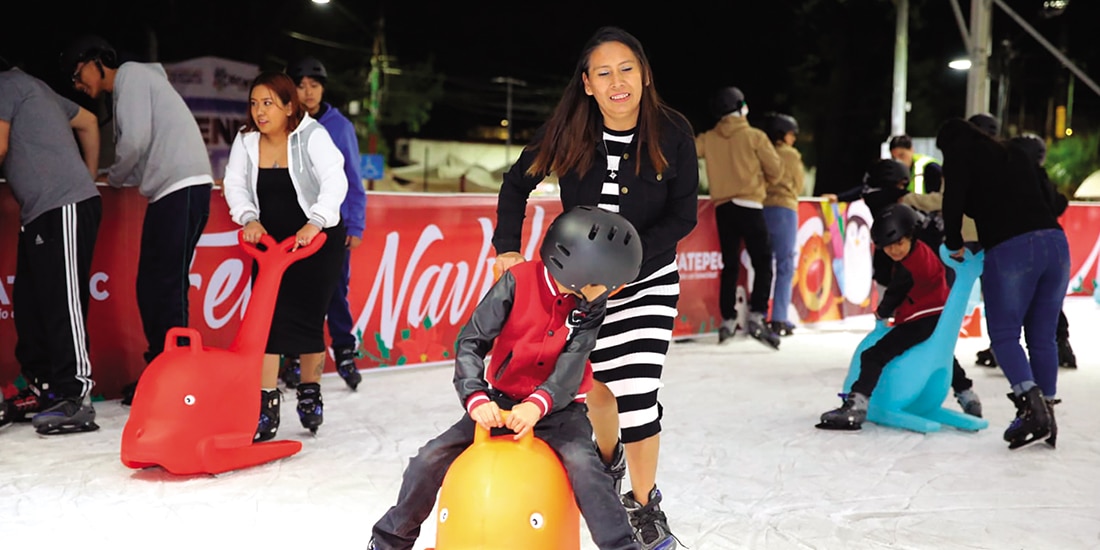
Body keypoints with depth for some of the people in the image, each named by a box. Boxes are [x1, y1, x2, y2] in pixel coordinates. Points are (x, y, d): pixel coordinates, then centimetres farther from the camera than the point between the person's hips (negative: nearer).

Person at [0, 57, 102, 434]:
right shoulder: (32, 88, 24)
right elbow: (89, 123, 31)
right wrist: (89, 178, 30)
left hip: (65, 207, -10)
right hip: (39, 212, 10)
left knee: (62, 303, -12)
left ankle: (75, 398, -13)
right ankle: (41, 389, 15)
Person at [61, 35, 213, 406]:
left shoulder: (131, 73, 1)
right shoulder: (130, 86, 29)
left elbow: (136, 140, -11)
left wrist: (114, 179, 5)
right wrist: (124, 179, 7)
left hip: (181, 187, -10)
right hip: (173, 190, 10)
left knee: (165, 286, -11)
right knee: (153, 286, 10)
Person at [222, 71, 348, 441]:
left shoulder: (312, 137, -15)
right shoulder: (246, 141, -2)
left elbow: (335, 182, -25)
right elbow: (235, 184, 0)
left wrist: (315, 222, -37)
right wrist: (249, 219, -18)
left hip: (317, 240, -4)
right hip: (271, 241, 4)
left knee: (307, 317, -3)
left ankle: (310, 391, 21)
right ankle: (266, 405, -4)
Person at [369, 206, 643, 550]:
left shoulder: (592, 305, -10)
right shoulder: (518, 282, -15)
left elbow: (571, 366, -20)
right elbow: (471, 342, -15)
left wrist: (537, 405, -38)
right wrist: (476, 399, -30)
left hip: (558, 407, 0)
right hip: (502, 400, 1)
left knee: (583, 465, -29)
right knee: (430, 460, -6)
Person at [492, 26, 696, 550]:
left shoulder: (672, 134, -15)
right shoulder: (568, 131, -12)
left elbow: (683, 216, -13)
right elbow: (518, 183, 0)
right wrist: (507, 247, -11)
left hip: (647, 282, -2)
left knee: (637, 392, -11)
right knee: (596, 384, 14)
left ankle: (643, 503, 12)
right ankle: (608, 457, 48)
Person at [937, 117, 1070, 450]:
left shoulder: (961, 154, 10)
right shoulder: (1018, 156, 27)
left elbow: (953, 201, -4)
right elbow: (1048, 197, 24)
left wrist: (955, 245, 8)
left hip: (1010, 249, -6)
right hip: (1055, 241, 6)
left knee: (1004, 334, 0)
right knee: (1042, 337, 11)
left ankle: (1031, 404, -18)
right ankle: (1047, 412, 11)